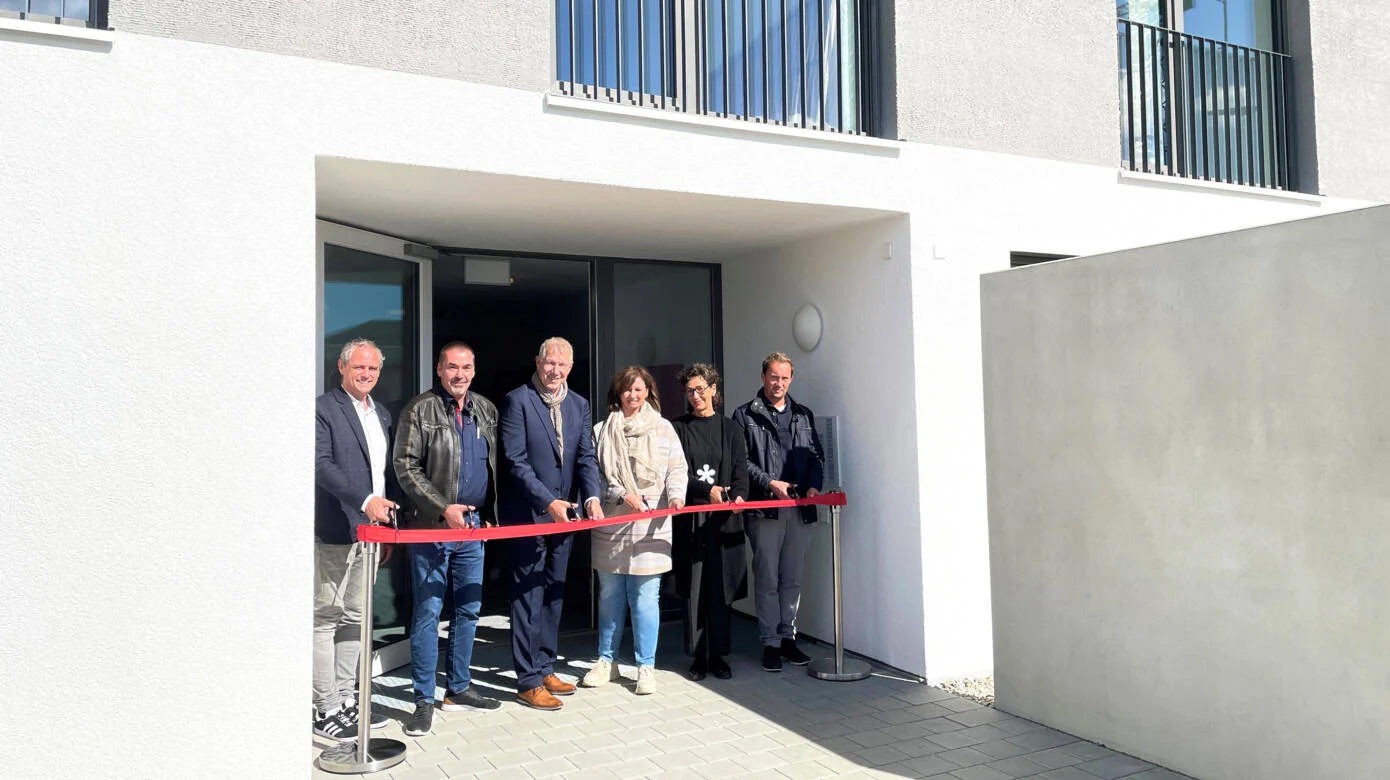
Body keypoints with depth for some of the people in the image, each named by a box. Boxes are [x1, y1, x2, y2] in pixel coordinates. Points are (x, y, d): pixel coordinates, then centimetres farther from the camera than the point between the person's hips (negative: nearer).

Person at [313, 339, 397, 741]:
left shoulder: (382, 415, 17)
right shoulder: (323, 409, -7)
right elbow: (321, 464, -18)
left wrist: (390, 524, 15)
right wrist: (365, 500, -27)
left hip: (371, 531, 8)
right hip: (335, 532, -7)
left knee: (354, 617, 14)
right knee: (325, 619, 0)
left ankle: (345, 698, 24)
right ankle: (325, 710, 7)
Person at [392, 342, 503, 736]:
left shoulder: (486, 410, 11)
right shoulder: (419, 410, -5)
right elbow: (406, 467, -10)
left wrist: (490, 515, 9)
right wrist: (444, 508, -17)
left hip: (473, 525, 5)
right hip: (431, 526, -5)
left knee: (469, 609, 11)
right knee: (428, 612, -2)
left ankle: (458, 688, 25)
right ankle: (424, 700, 8)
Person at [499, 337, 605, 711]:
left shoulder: (578, 405, 9)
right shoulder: (517, 401, -9)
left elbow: (586, 456, 5)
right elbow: (516, 461, -14)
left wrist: (592, 497, -12)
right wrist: (547, 502, -20)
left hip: (564, 514, 6)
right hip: (528, 515, -6)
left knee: (553, 595, 14)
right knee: (528, 599, 0)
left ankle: (544, 668, 27)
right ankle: (528, 682, 9)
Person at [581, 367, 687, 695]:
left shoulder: (663, 428, 6)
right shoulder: (602, 431, 5)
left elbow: (676, 468, 3)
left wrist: (675, 495, -15)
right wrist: (622, 495, -12)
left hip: (650, 527, -1)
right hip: (610, 524, 1)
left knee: (645, 597, 0)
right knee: (610, 595, 12)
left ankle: (646, 666, 11)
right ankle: (607, 660, 26)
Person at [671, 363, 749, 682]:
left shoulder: (730, 428, 11)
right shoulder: (678, 428, 6)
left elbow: (741, 470, 5)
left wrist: (738, 495, -15)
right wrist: (708, 490, -18)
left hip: (724, 518, 1)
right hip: (691, 518, -1)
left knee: (720, 587, 4)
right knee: (693, 589, 1)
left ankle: (718, 655, 14)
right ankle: (698, 656, 10)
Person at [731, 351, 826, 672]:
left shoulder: (804, 415, 16)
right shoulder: (745, 415, 3)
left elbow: (817, 455, 16)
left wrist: (813, 485, -1)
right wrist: (769, 482, -13)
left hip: (800, 508, 4)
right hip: (764, 508, -4)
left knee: (792, 579, 9)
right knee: (767, 579, 0)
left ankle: (788, 636, 20)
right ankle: (771, 643, 9)